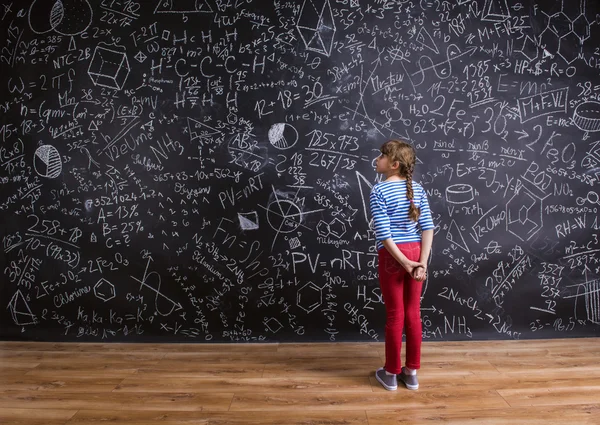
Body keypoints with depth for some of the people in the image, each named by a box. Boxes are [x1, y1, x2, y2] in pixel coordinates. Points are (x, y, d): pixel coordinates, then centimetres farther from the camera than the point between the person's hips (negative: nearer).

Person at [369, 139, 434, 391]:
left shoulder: (379, 191, -11)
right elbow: (427, 228, -3)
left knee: (395, 315, 5)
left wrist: (404, 262, -12)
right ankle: (412, 372, 24)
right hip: (416, 252, 5)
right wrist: (422, 262, -6)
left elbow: (383, 233, -17)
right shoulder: (418, 189, 5)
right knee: (413, 313, 12)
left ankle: (391, 374, 20)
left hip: (392, 255, -5)